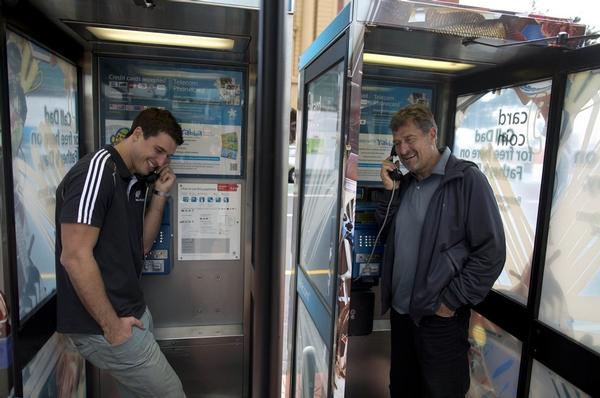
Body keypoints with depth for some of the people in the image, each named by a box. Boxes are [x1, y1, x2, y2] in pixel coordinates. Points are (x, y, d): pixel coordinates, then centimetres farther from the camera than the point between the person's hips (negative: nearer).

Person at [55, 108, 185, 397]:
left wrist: (159, 195, 1)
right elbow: (75, 257, -23)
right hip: (102, 324, -8)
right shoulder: (97, 170, -18)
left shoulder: (138, 182, 10)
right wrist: (111, 326, -17)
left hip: (132, 310, 9)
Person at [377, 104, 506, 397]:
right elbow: (386, 235, 8)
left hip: (440, 318, -6)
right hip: (400, 311, 7)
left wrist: (452, 301, -15)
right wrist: (390, 191, -4)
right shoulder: (405, 182, 8)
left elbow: (491, 252, -15)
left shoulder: (466, 179, -13)